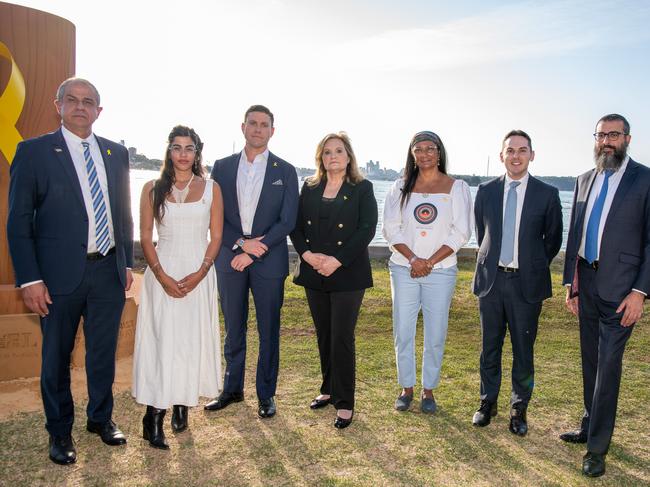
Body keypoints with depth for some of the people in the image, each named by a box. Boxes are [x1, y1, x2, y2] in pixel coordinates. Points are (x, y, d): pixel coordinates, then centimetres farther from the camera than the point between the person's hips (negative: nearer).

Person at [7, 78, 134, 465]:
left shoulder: (116, 153, 9)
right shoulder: (34, 151, -3)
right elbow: (19, 220, -5)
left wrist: (127, 262, 11)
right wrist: (29, 279, -10)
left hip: (109, 271, 3)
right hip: (61, 273, -3)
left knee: (104, 352, 15)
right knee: (57, 357, 11)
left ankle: (101, 418, 36)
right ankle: (60, 431, 31)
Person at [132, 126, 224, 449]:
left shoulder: (211, 188, 5)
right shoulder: (152, 189, 4)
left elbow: (216, 236, 2)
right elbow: (146, 237, 2)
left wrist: (199, 274, -10)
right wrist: (163, 277, -10)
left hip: (199, 274, 1)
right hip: (162, 274, -1)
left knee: (192, 340, 5)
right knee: (161, 340, -3)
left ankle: (182, 405, 20)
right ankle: (154, 417, 3)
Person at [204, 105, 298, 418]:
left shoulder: (285, 171, 2)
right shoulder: (222, 167, 7)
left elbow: (287, 221, -5)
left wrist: (253, 253, -11)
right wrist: (241, 243, -13)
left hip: (269, 263, -2)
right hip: (229, 260, 2)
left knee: (268, 331, 7)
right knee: (233, 330, 13)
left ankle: (266, 395, 21)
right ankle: (232, 389, 29)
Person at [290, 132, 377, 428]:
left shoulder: (362, 189, 0)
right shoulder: (310, 188, 11)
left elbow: (367, 229, -9)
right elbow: (296, 226, 7)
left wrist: (337, 261, -17)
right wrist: (308, 254, -10)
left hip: (347, 274, -4)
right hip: (314, 272, 4)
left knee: (342, 337, -4)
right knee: (324, 335, 13)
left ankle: (345, 403, 7)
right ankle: (329, 389, 29)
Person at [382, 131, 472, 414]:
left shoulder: (457, 187, 2)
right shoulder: (401, 187, 7)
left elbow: (461, 233, -3)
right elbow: (391, 229, 2)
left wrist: (430, 262, -11)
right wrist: (413, 258, -12)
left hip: (440, 271, -1)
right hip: (404, 269, 2)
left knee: (435, 335, 3)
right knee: (403, 332, 5)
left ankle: (429, 390, 20)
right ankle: (406, 388, 22)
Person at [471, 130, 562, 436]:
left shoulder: (547, 194, -2)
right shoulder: (486, 191, 3)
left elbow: (554, 238, 7)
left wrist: (534, 267, 8)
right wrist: (490, 261, 12)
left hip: (526, 283, -1)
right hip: (491, 279, 2)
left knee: (523, 350, 7)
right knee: (490, 347, 13)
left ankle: (519, 409, 24)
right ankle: (488, 402, 30)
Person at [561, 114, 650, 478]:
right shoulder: (585, 180, 11)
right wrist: (571, 283, 10)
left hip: (620, 287, -5)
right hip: (586, 282, 5)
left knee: (608, 365, -3)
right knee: (591, 362, 15)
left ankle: (598, 448, 8)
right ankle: (590, 426, 31)